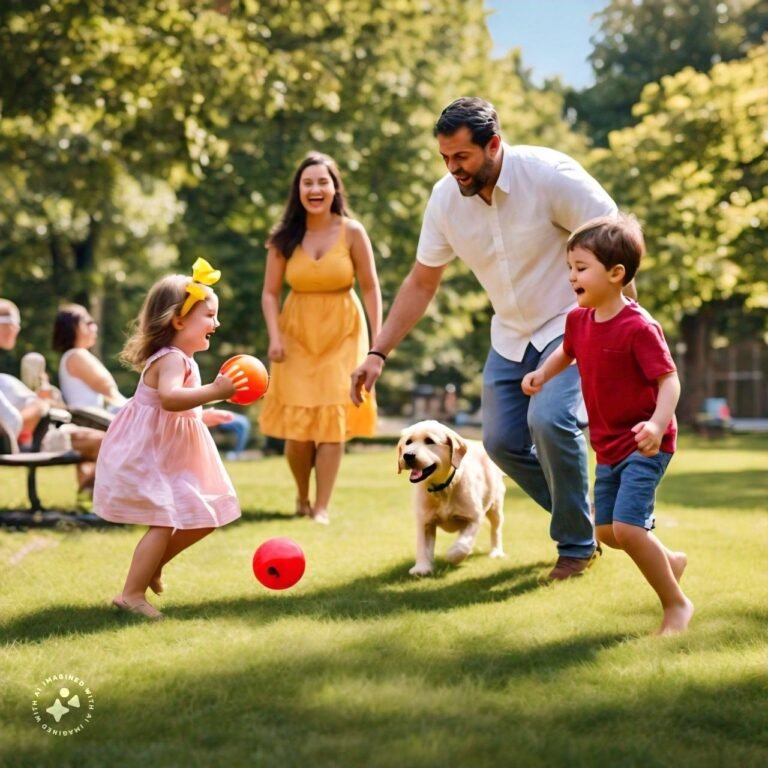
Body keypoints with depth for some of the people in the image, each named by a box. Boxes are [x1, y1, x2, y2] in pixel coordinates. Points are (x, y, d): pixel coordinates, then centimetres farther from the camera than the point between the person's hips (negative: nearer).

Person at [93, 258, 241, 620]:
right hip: (150, 454, -11)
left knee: (203, 518, 12)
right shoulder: (171, 359, -23)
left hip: (173, 455, 11)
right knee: (163, 523, -14)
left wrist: (205, 414, 36)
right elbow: (170, 398, -44)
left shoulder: (182, 358, 12)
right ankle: (132, 594, -6)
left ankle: (151, 564, 25)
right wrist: (214, 391, -50)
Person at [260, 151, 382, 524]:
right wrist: (274, 337, -13)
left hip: (342, 332, -1)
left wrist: (377, 340, -7)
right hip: (297, 332, 1)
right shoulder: (284, 237, -4)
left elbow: (370, 288, -4)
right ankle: (301, 497, 23)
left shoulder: (352, 232, -8)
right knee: (297, 422, 0)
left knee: (333, 418, -4)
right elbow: (270, 292, -1)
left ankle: (322, 505, 4)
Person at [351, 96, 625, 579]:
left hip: (572, 323, -6)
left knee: (550, 419, -25)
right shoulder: (445, 198, -9)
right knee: (502, 441, 1)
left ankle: (577, 544, -3)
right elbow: (421, 284, 1)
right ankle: (580, 516, 26)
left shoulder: (550, 176, -24)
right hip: (512, 336, 6)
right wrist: (379, 353, -5)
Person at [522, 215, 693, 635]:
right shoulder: (578, 319, 0)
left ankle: (677, 604, 1)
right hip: (609, 446, 8)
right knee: (606, 531, 13)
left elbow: (668, 379, -23)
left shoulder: (638, 327, -23)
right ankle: (670, 561, 39)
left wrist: (658, 424, -39)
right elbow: (568, 350, 21)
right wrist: (542, 373, 3)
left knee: (627, 526, -17)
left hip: (644, 445, -8)